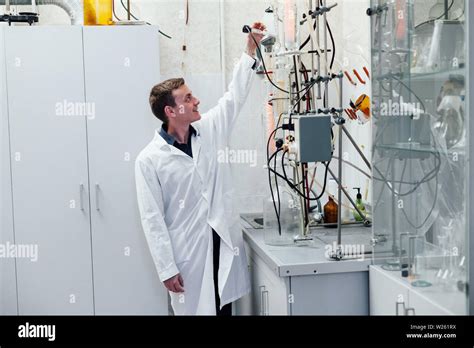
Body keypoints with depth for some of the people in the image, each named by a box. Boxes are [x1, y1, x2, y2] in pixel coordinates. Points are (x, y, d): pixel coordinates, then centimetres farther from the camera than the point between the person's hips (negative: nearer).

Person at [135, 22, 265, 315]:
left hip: (225, 244, 5)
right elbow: (153, 219, -11)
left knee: (225, 307, 13)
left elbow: (234, 97, 11)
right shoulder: (150, 160, -11)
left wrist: (250, 53, 5)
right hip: (188, 254, -4)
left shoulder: (209, 130, 4)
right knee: (195, 309, 6)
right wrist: (167, 269, -12)